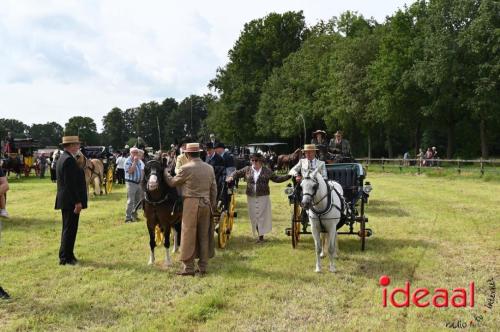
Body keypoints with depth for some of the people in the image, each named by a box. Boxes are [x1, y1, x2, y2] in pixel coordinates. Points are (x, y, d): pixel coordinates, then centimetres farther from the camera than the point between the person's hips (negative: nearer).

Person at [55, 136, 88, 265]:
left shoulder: (62, 158, 15)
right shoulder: (69, 160, -17)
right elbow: (71, 183, -22)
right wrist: (77, 202, -21)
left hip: (65, 201, 11)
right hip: (71, 201, -11)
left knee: (68, 229, 16)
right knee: (70, 229, -4)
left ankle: (67, 255, 24)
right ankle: (65, 257, 1)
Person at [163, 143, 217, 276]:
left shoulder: (186, 168, -11)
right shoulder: (209, 168, 6)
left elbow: (172, 182, 2)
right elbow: (214, 189, 9)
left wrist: (165, 173, 20)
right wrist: (212, 206, 17)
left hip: (191, 204, -5)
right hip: (206, 204, 5)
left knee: (189, 235, 2)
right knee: (204, 235, 11)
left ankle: (188, 267, 6)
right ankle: (203, 266, 18)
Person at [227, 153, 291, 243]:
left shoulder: (267, 171, 2)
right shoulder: (247, 170, 6)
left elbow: (277, 178, 6)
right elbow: (237, 173, 11)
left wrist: (288, 176, -2)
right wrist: (231, 177, -10)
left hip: (263, 197, -2)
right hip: (251, 197, 2)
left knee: (262, 216, -4)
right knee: (254, 216, 6)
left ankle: (261, 236, 3)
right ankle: (258, 234, 18)